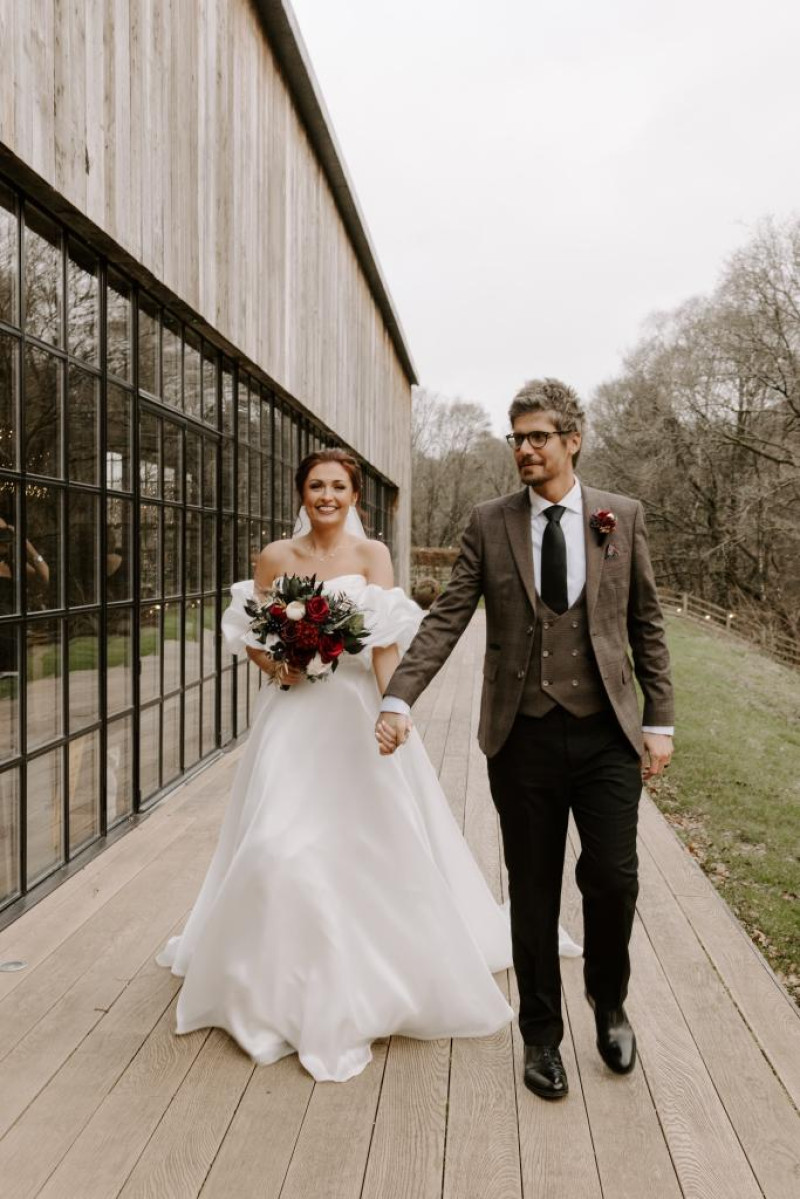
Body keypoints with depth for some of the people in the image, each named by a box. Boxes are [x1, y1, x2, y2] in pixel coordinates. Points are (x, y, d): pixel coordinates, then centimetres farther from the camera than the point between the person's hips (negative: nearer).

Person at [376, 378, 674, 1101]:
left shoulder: (622, 517, 4)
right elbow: (446, 620, -4)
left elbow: (646, 625, 6)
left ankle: (608, 1000, 35)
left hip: (607, 735, 0)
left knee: (614, 880, 2)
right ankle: (542, 1035, 32)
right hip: (524, 738, 0)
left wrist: (660, 721, 2)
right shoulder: (489, 525, 2)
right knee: (534, 894, 10)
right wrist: (399, 699, -16)